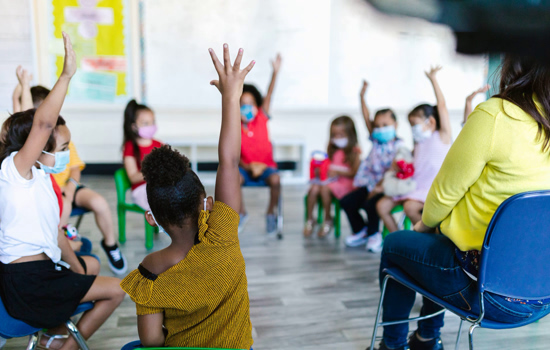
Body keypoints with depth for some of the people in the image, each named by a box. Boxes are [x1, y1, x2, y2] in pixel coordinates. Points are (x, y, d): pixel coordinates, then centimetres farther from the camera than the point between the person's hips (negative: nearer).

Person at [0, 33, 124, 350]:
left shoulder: (41, 178, 10)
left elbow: (55, 230, 13)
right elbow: (43, 124, -32)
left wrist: (76, 268, 13)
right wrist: (66, 75, -34)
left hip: (44, 267, 10)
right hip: (26, 284, -10)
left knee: (91, 263, 31)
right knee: (115, 290, -4)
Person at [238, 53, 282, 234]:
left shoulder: (261, 118, -2)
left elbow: (269, 95, -15)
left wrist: (275, 72, -27)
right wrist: (248, 167, -24)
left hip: (266, 166, 0)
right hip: (246, 168, 0)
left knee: (275, 179, -32)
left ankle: (270, 214, -6)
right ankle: (242, 214, -4)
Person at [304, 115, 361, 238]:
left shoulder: (354, 152, -2)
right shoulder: (332, 150, 17)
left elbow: (355, 172, -10)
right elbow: (326, 165, 16)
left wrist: (338, 172, -19)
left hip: (345, 181, -5)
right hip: (329, 179, 5)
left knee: (325, 188, -32)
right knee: (313, 188, -24)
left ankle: (328, 220, -11)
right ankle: (310, 219, -9)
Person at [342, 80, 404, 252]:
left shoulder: (398, 146, -9)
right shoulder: (376, 141, 9)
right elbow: (367, 118, 6)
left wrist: (380, 186, -24)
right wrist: (362, 96, 2)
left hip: (386, 187, -7)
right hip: (370, 184, 7)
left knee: (370, 204, -30)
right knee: (346, 201, -2)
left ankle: (373, 234, -2)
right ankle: (360, 230, 18)